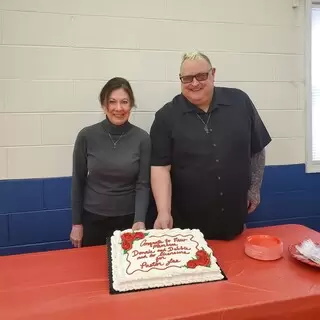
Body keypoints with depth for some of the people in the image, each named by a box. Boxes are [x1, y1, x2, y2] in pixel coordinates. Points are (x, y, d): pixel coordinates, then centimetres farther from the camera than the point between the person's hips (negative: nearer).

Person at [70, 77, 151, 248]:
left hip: (128, 220, 0)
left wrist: (139, 220, -19)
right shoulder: (87, 136, -9)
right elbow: (78, 181, -1)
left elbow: (143, 184, -7)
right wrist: (76, 222, 2)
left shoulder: (142, 138, -8)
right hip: (93, 219, 0)